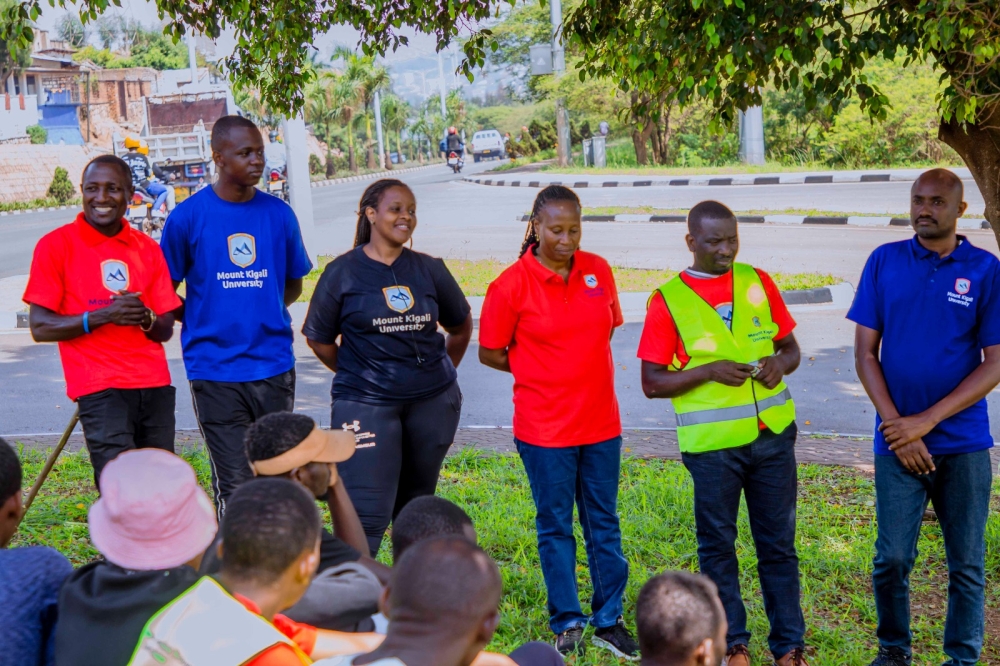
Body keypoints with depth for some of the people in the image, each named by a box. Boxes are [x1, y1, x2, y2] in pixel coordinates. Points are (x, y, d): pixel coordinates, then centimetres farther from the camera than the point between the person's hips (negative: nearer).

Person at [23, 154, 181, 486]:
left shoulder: (147, 248, 12)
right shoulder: (56, 244, 0)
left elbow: (166, 330, 13)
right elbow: (40, 327, -4)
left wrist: (145, 318, -10)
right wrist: (102, 316, -16)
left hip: (155, 387, 4)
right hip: (100, 390, -4)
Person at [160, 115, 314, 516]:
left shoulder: (279, 214, 6)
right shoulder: (188, 217, -3)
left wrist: (261, 316, 7)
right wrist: (207, 321, -3)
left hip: (275, 366, 3)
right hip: (215, 372, -3)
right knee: (235, 485, -4)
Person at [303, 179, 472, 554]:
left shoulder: (429, 270, 6)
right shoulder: (344, 272, -3)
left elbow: (461, 326, 20)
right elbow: (318, 338, 6)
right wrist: (356, 376, 9)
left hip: (432, 403, 4)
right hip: (366, 405, -3)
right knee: (367, 515, -11)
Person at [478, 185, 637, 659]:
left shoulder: (598, 270, 0)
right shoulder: (512, 285, -11)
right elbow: (490, 353, -3)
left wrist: (580, 367, 5)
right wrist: (542, 370, 0)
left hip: (600, 420, 4)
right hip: (544, 427, -4)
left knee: (604, 522, 12)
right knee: (556, 525, 8)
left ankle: (608, 620, 25)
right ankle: (567, 624, 22)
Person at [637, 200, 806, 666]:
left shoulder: (758, 283, 5)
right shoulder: (668, 300, -5)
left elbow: (790, 347, 14)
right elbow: (652, 383, -5)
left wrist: (781, 363, -10)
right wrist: (708, 371, -19)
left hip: (772, 434, 3)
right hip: (712, 443, -3)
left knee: (779, 543, 9)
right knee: (718, 545, 9)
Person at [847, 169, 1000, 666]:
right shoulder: (885, 262, 2)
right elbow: (865, 352, 1)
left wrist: (926, 421, -11)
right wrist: (898, 426, -9)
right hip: (897, 440, 1)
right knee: (892, 558, 4)